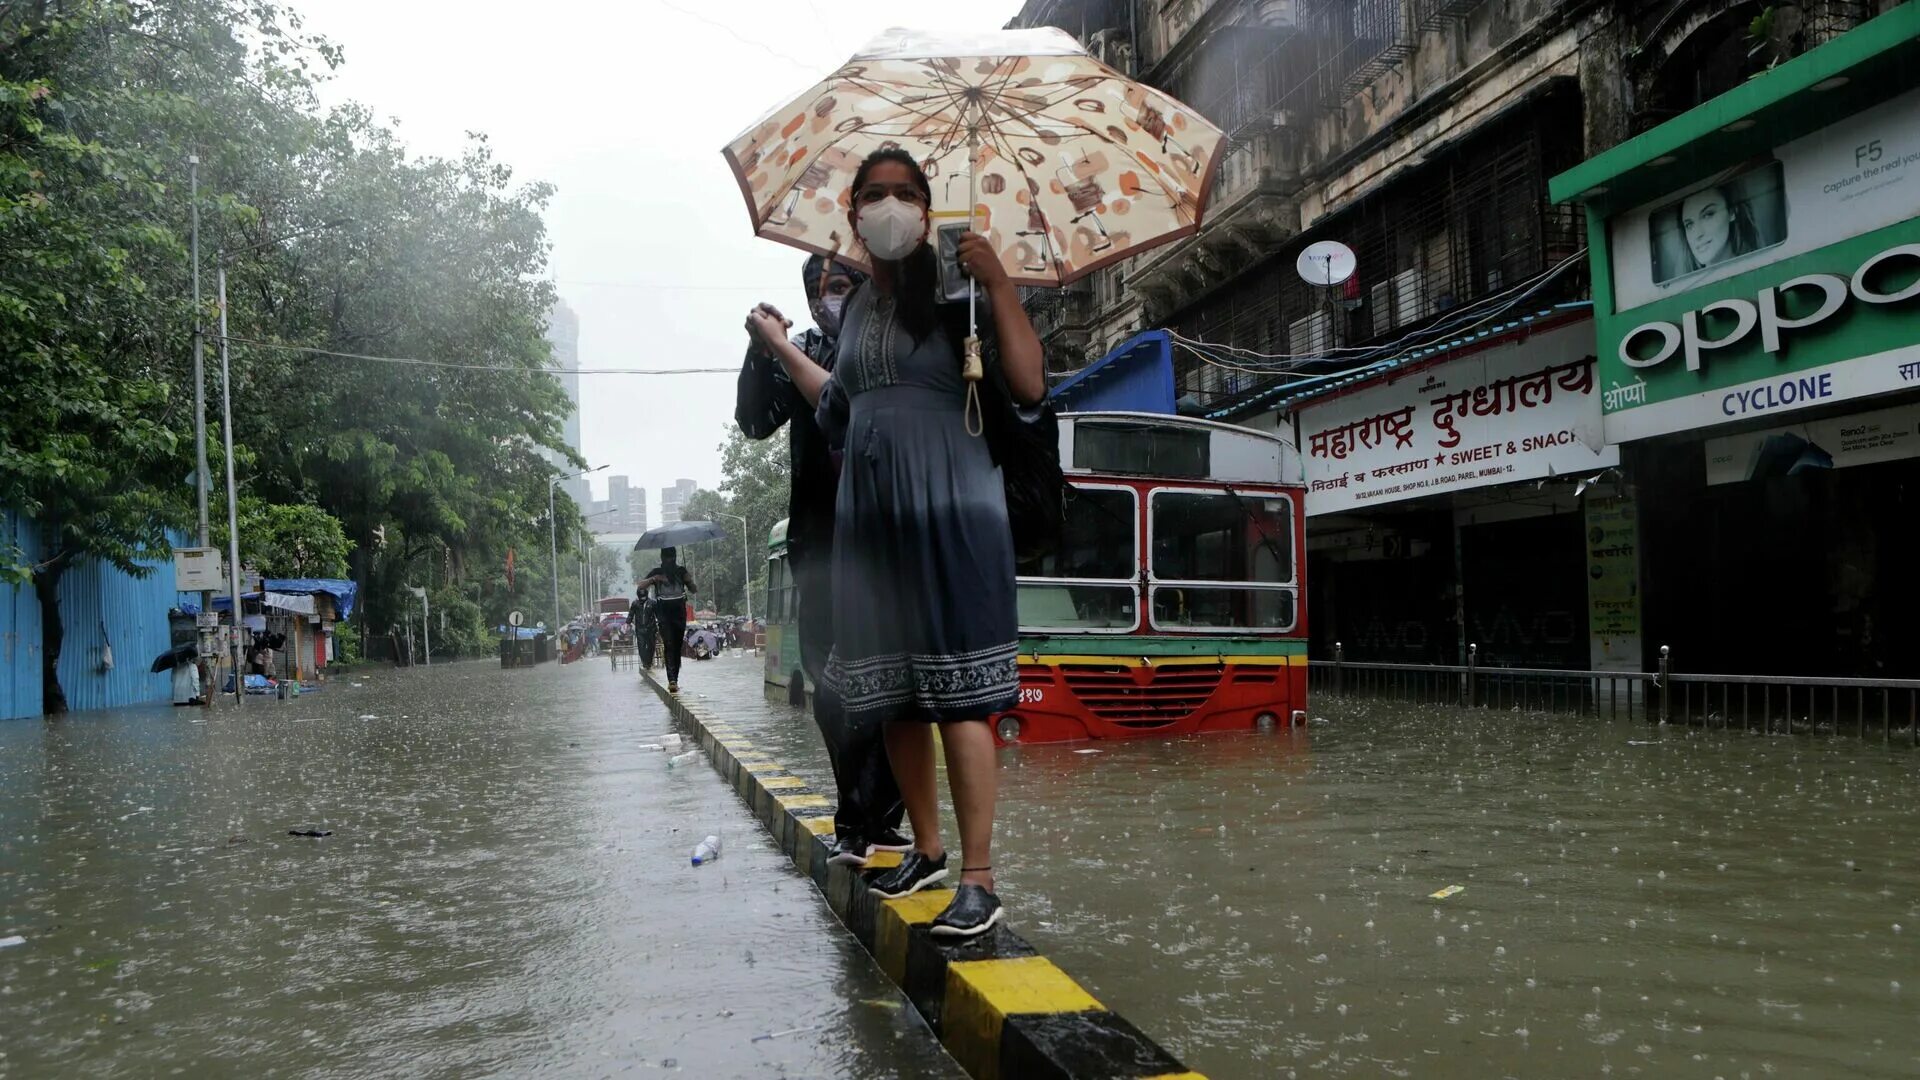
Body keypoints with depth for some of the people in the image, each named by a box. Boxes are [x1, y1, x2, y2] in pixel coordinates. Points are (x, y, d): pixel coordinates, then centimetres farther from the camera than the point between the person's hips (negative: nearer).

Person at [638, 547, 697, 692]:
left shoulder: (681, 571, 11)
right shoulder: (656, 572, 7)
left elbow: (694, 590, 9)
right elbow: (641, 585, -4)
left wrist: (689, 581, -11)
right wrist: (654, 578, -19)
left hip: (679, 611, 3)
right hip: (663, 612, -2)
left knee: (677, 647, 3)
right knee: (669, 644, -16)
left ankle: (674, 680, 10)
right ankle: (672, 680, -26)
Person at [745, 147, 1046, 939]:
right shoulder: (855, 308, 16)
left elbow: (1029, 386, -12)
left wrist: (998, 284, -19)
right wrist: (779, 344, 32)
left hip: (949, 507, -6)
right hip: (869, 510, 7)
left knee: (956, 693, -9)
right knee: (891, 693, 11)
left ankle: (979, 882, -4)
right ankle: (927, 847, 27)